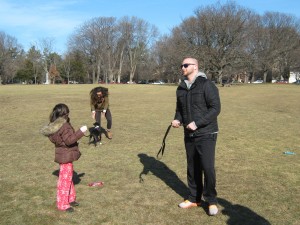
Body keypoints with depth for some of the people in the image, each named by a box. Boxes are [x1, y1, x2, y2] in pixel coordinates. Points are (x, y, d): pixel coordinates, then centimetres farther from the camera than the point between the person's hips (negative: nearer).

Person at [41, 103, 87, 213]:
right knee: (65, 180, 0)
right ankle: (62, 204, 10)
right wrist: (80, 132, -25)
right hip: (66, 156, -10)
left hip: (64, 155, 10)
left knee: (68, 177, 21)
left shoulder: (55, 125, 6)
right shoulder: (64, 126, -24)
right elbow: (69, 140, -27)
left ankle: (70, 198, 35)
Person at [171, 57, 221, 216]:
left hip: (206, 134, -6)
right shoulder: (181, 88, 8)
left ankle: (211, 200, 13)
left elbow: (215, 108, -17)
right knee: (192, 168, 14)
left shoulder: (206, 85, -12)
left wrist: (197, 123, -23)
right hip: (189, 135, 6)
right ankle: (194, 198, 29)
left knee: (208, 168, -7)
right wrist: (177, 120, -3)